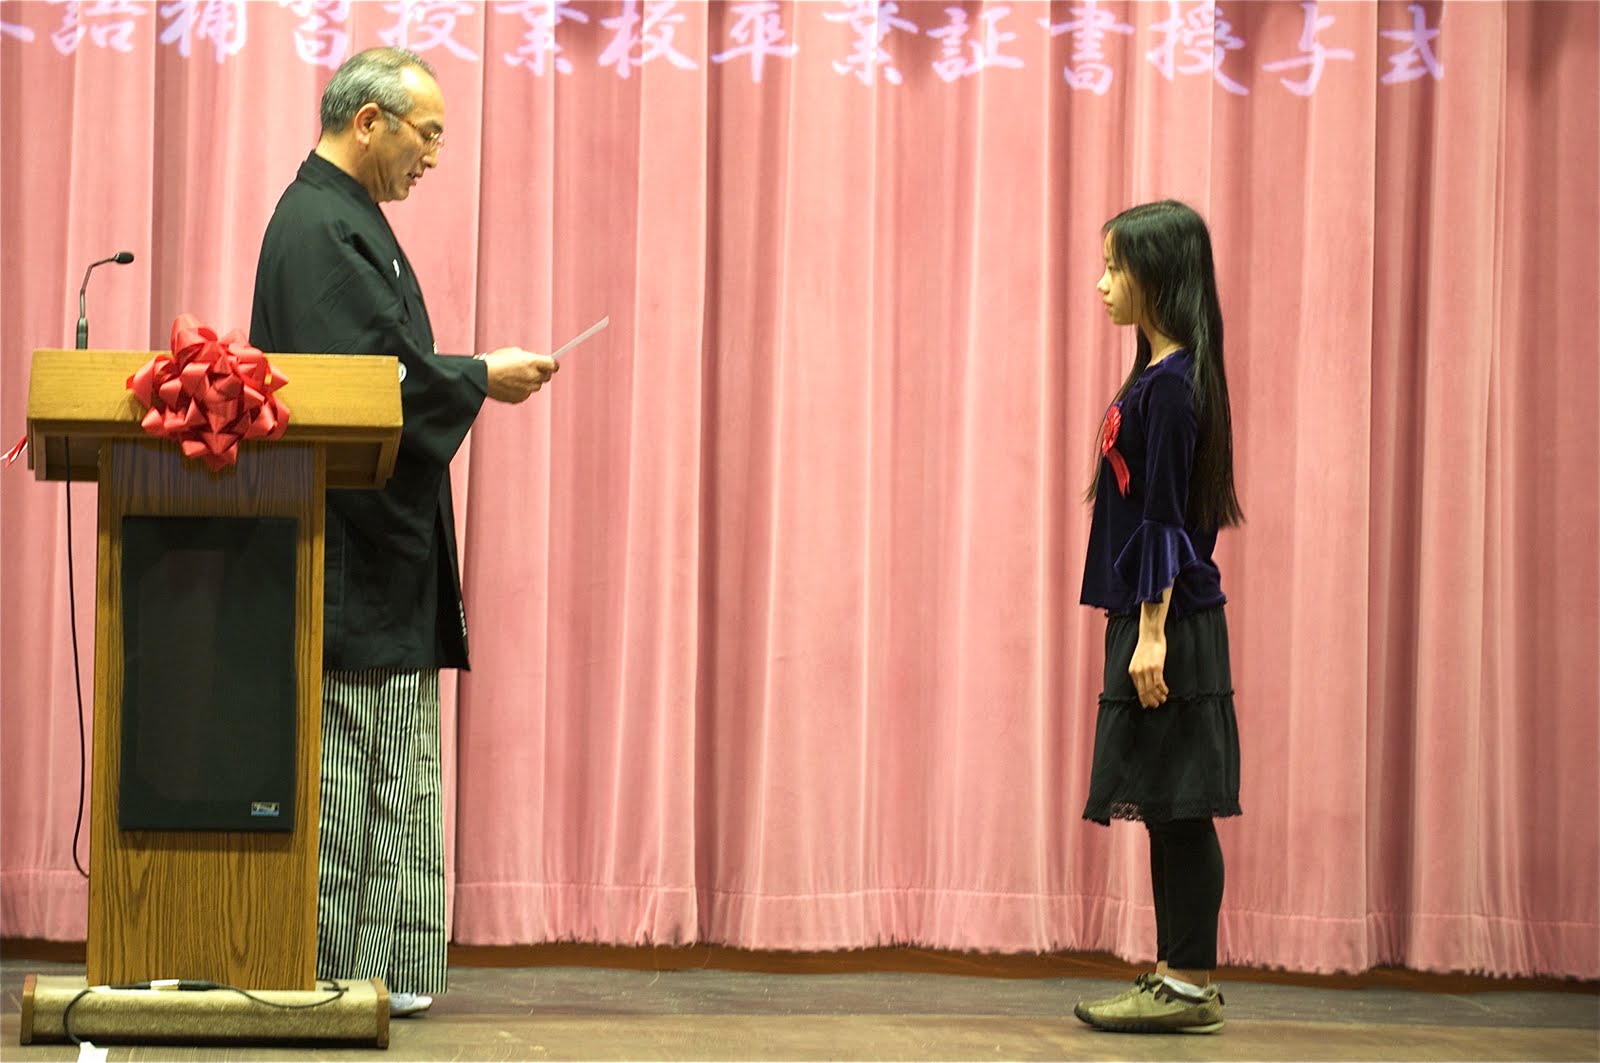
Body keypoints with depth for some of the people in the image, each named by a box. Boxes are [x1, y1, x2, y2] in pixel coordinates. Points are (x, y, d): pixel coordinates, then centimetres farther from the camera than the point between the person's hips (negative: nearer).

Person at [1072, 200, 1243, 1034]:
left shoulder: (1172, 387, -14)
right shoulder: (1156, 377, 14)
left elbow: (1167, 520, -18)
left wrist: (1152, 632, -19)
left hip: (1173, 624, -10)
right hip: (1151, 619, 10)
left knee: (1178, 804, -4)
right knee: (1164, 807, 12)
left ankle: (1192, 986, 1)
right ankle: (1177, 977, 18)